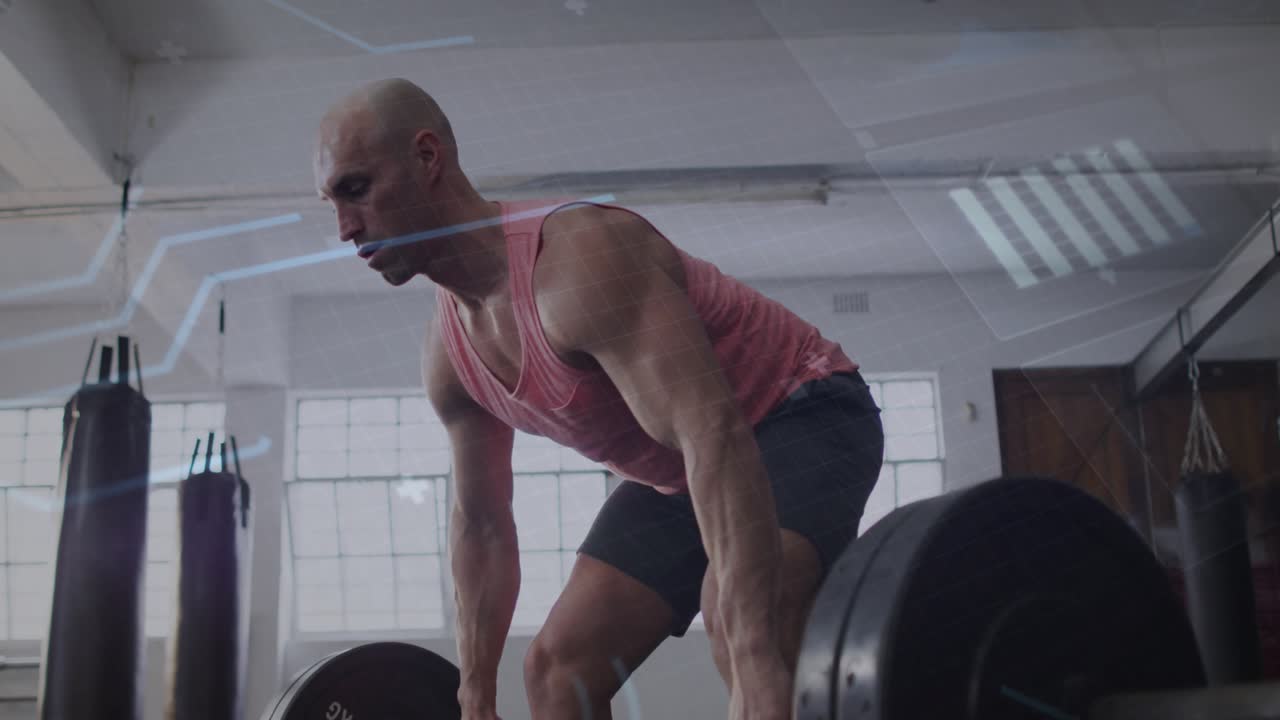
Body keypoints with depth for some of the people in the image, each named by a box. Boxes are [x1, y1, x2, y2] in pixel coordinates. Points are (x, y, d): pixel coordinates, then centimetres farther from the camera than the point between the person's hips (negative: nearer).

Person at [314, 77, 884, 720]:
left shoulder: (579, 259, -32)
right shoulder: (448, 353, -4)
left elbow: (715, 437, -43)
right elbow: (479, 524, 8)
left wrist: (757, 663, -51)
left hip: (804, 415, -8)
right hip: (674, 471, 9)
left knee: (743, 618, -37)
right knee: (558, 668, 2)